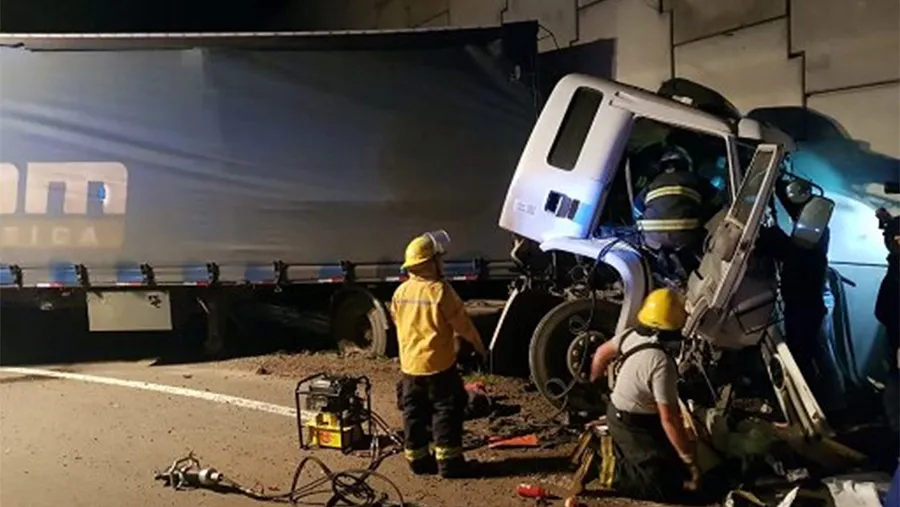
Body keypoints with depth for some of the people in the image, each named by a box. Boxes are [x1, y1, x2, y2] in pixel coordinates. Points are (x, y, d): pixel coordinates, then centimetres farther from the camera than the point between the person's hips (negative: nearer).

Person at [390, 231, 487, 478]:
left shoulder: (400, 292, 2)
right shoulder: (440, 291, -18)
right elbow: (462, 324, -11)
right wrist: (479, 345, 5)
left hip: (410, 365, 6)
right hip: (438, 364, -6)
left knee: (414, 414, 14)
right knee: (446, 413, 3)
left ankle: (417, 460, 20)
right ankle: (448, 462, 4)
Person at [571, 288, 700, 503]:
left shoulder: (632, 335, -6)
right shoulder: (661, 363, -30)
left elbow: (602, 353, 14)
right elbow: (669, 418, -28)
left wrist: (594, 380, 34)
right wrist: (690, 461, -18)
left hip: (617, 412, 9)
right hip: (633, 426, -9)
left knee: (674, 458, 19)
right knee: (670, 485, -9)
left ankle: (606, 446, 13)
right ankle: (608, 467, -9)